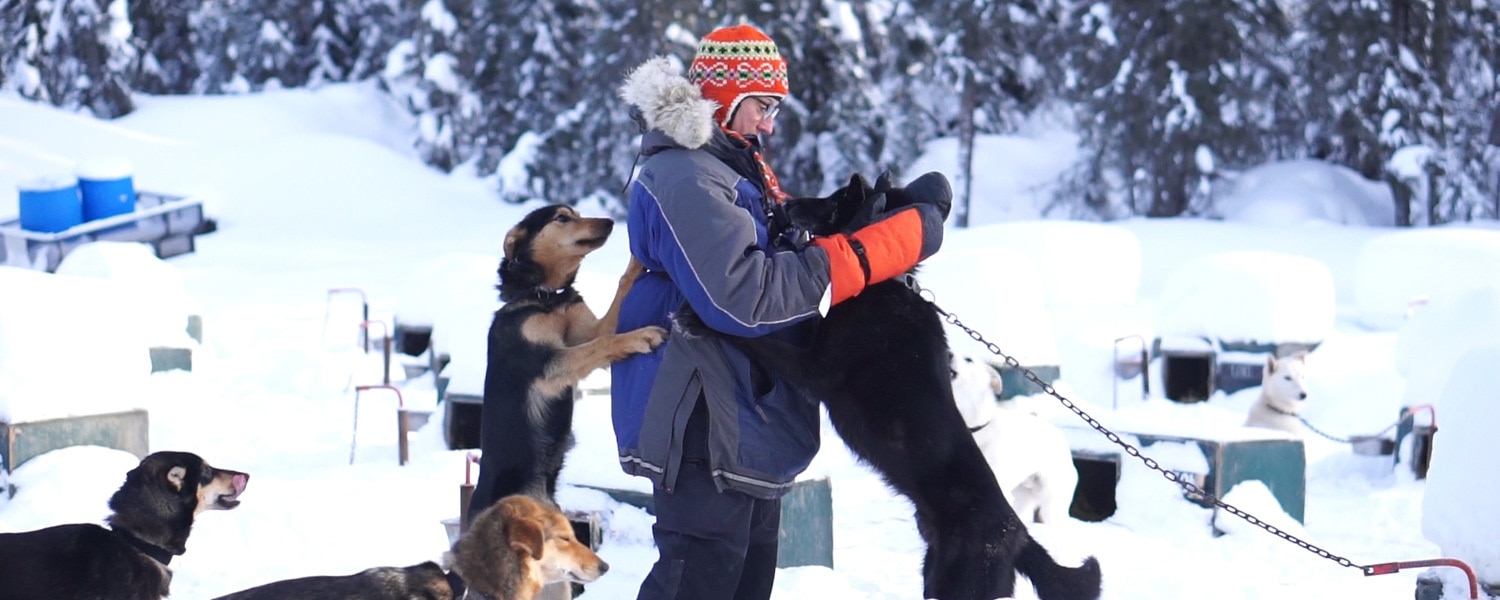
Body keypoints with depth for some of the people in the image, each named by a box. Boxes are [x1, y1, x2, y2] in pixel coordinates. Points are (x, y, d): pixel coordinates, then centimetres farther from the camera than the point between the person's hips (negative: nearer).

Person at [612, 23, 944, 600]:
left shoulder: (736, 168, 15)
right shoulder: (683, 180, -21)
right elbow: (745, 293, -31)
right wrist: (892, 242, -29)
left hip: (743, 416, 11)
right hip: (702, 422, -11)